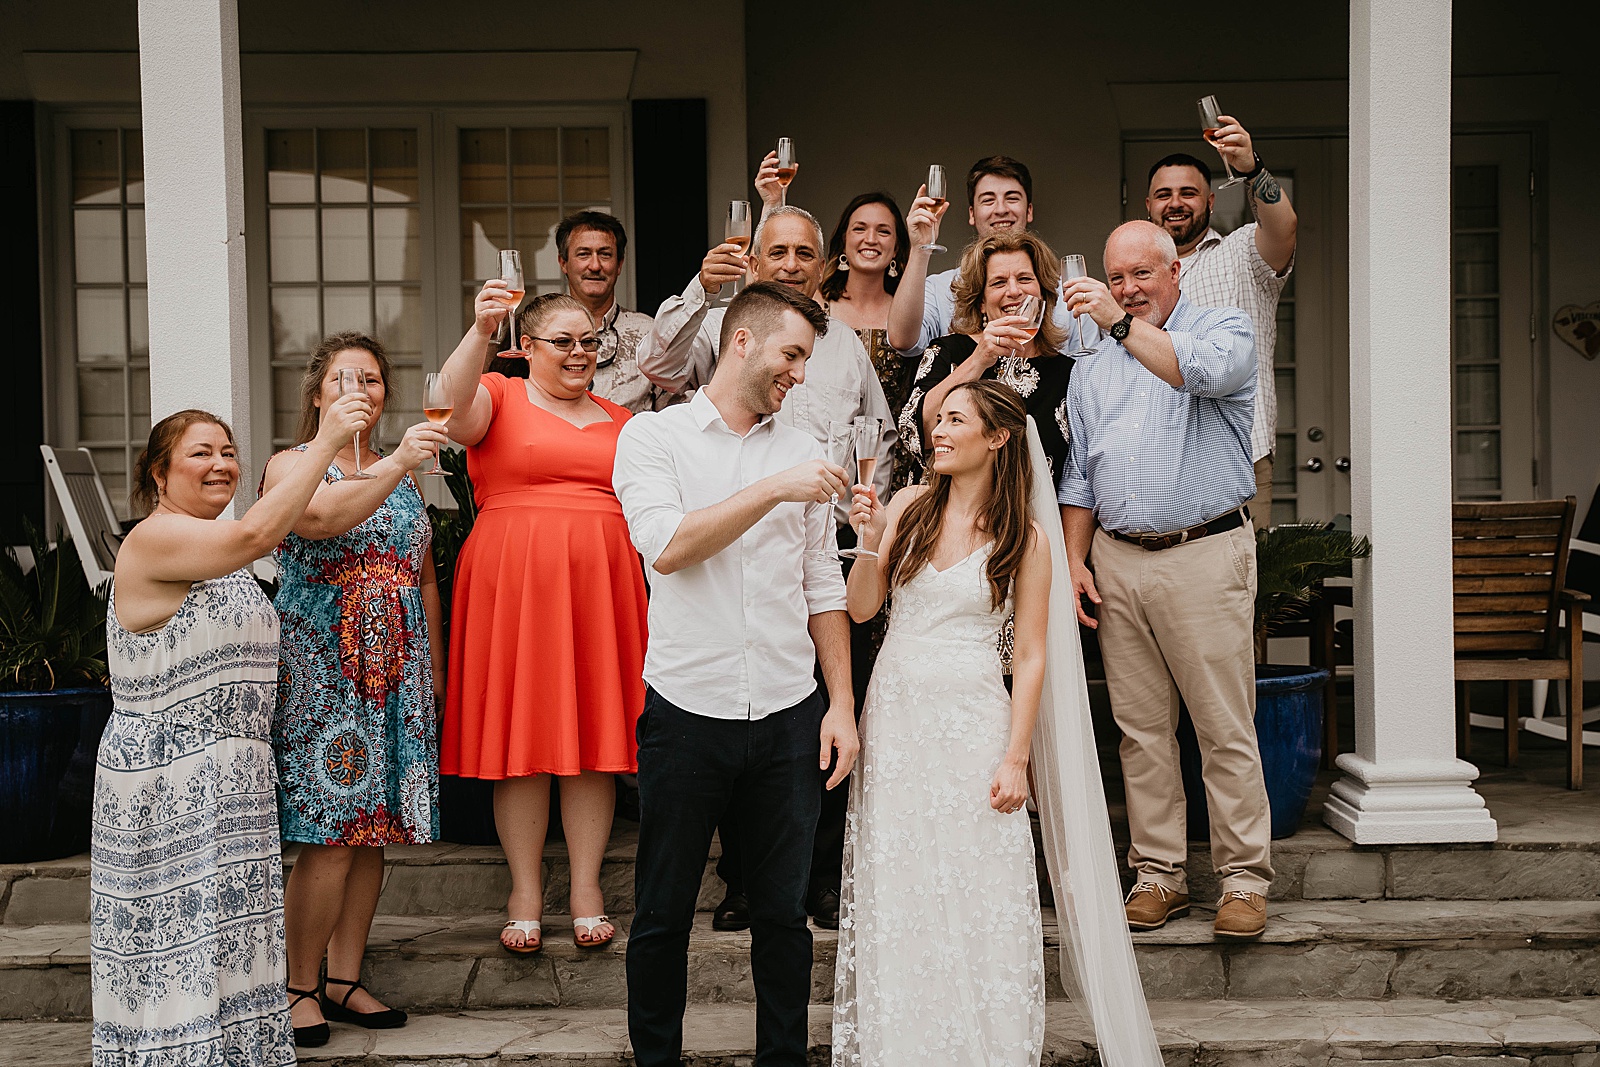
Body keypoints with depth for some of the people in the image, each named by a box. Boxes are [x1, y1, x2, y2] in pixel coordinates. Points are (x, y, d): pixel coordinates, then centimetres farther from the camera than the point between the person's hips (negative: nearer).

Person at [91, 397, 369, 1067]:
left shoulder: (214, 560, 17)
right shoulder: (154, 539, -14)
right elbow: (254, 534, -32)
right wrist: (326, 442, -29)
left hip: (224, 783, 10)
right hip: (167, 782, -9)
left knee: (221, 950, 11)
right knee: (183, 947, -5)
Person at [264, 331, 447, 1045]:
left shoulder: (402, 474, 17)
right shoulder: (292, 466, 0)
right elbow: (322, 517, -24)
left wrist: (434, 668, 17)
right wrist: (397, 464, -34)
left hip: (396, 676, 6)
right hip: (320, 671, -6)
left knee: (373, 830, 6)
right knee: (331, 838, -9)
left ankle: (345, 980, 16)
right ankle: (299, 988, 2)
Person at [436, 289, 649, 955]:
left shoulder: (618, 419, 18)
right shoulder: (500, 397, 4)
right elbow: (454, 414, -20)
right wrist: (480, 332, -32)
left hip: (600, 583, 3)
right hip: (513, 581, -3)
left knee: (593, 733, 3)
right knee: (520, 732, 0)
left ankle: (587, 888, 12)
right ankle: (525, 892, 9)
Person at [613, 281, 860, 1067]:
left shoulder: (799, 451, 11)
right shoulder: (653, 437, 1)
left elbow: (823, 587, 12)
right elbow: (667, 546, -16)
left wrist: (842, 703, 6)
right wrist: (774, 490, -20)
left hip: (789, 716, 3)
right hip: (687, 709, -3)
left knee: (784, 911, 9)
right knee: (663, 913, 7)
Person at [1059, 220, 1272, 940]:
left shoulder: (1225, 329, 5)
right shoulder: (1093, 368, 18)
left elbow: (1200, 371, -20)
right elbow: (1078, 475, 18)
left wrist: (1122, 320, -21)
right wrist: (1075, 558, 7)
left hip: (1205, 554, -4)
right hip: (1116, 561, 5)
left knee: (1226, 728, -3)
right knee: (1141, 727, 6)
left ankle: (1244, 877, 5)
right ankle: (1158, 873, 14)